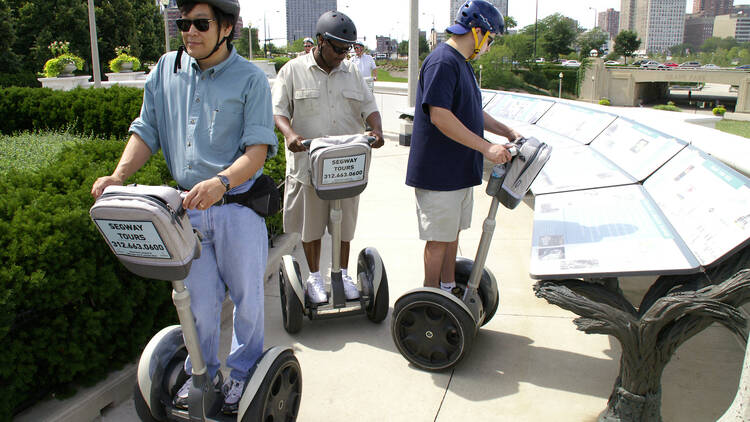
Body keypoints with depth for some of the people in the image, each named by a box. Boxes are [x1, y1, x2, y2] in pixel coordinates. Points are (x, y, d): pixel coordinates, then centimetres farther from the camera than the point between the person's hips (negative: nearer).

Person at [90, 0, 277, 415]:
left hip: (237, 205, -3)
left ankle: (242, 371, 33)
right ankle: (201, 371, 35)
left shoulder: (250, 78, -7)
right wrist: (119, 175, -8)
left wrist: (221, 182, -33)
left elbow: (258, 147, -15)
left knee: (246, 296, 11)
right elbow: (146, 130, 9)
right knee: (198, 298, 13)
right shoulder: (166, 70, 6)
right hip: (186, 206, 3)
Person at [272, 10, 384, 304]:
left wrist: (376, 130, -14)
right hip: (308, 165, -3)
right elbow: (278, 110, -6)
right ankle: (314, 277, 26)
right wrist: (290, 134, -27)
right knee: (311, 225, 9)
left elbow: (369, 107, 8)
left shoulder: (352, 73, 10)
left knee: (345, 223, 12)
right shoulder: (293, 70, -1)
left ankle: (343, 274, 30)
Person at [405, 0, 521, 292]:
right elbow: (440, 116, -29)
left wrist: (507, 132, 18)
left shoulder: (461, 63, 15)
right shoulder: (442, 62, -19)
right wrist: (486, 147, -27)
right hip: (438, 172, -10)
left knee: (453, 233, 19)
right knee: (439, 239, 2)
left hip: (459, 170, 10)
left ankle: (448, 288, 33)